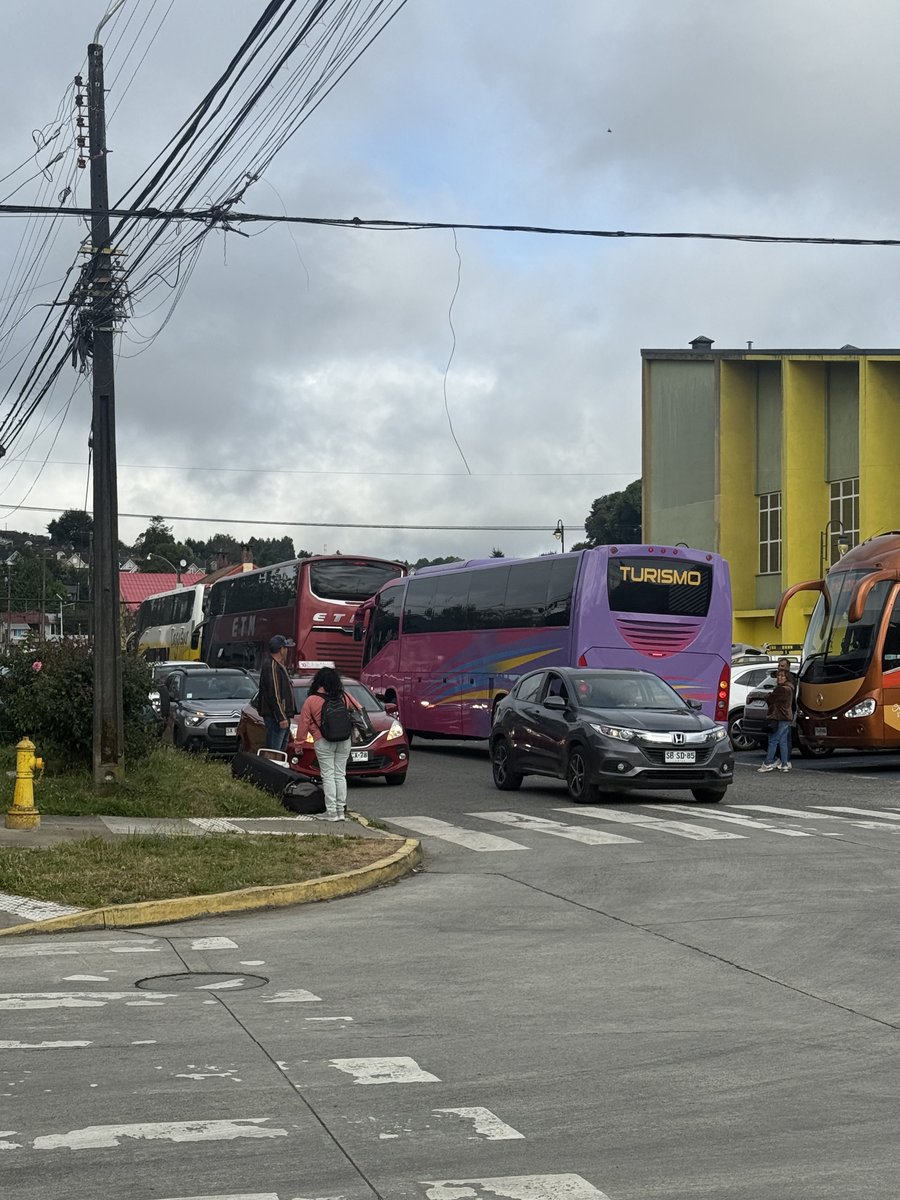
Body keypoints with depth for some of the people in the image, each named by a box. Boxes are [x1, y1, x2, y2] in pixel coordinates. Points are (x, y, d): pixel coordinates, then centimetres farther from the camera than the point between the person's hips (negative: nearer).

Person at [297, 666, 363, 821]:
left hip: (323, 743, -4)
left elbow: (304, 723, -3)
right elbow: (359, 710, 13)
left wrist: (300, 741, 6)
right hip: (344, 741, 4)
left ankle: (331, 811, -4)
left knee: (328, 776, -1)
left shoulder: (311, 700, -6)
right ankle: (341, 809, 11)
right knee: (340, 775, 10)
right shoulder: (344, 697, 3)